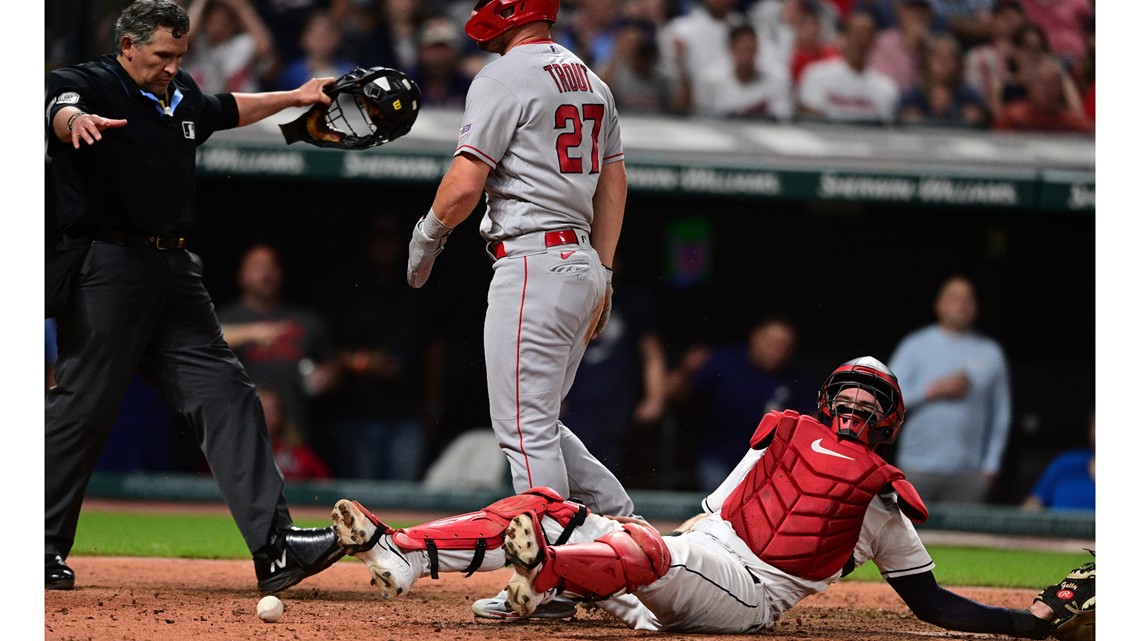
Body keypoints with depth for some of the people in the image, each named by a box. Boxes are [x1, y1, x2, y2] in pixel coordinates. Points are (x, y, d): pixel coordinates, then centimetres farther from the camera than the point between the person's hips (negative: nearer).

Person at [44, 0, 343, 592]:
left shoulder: (182, 98, 19)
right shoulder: (89, 84, -6)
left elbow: (227, 110, 40)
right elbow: (61, 109, -30)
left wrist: (294, 98, 43)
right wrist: (76, 120, -53)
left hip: (174, 273, 7)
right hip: (106, 269, -7)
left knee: (226, 396, -2)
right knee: (82, 407, -6)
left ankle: (274, 546, -7)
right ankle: (39, 550, 6)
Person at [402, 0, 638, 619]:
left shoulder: (505, 77, -10)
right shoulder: (591, 82, 17)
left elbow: (464, 185, -15)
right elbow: (613, 185, 18)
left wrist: (427, 234, 3)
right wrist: (601, 276, 20)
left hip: (531, 263, -9)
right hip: (582, 263, 9)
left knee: (526, 426, -7)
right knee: (537, 421, 18)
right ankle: (621, 524, 12)